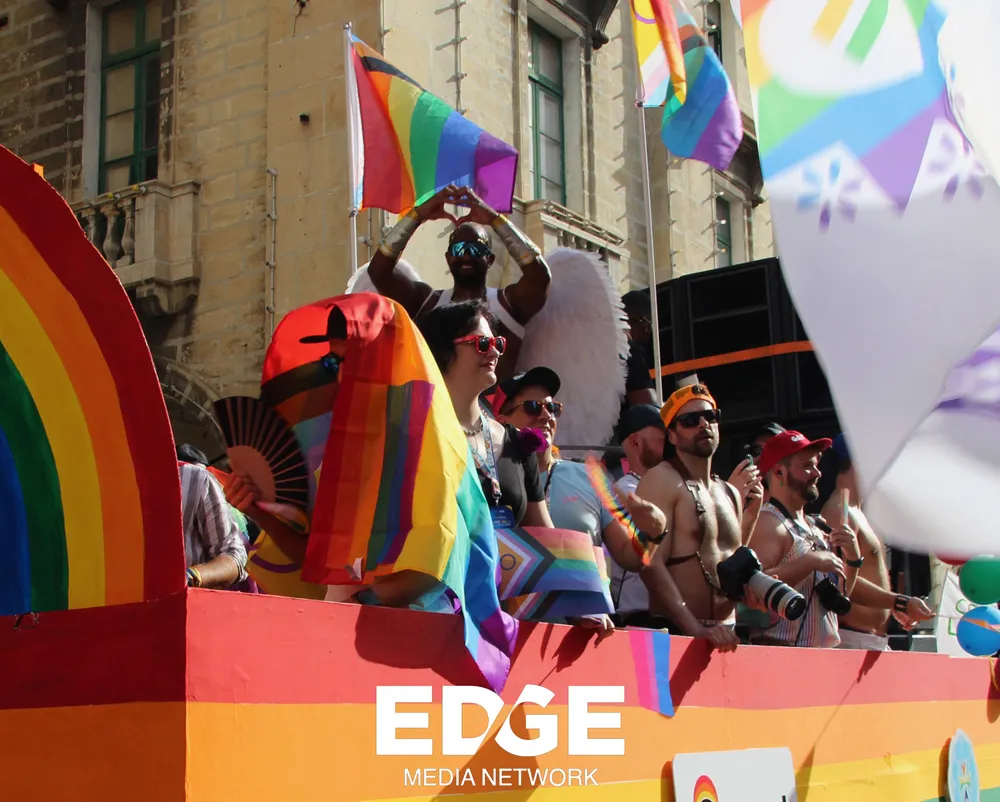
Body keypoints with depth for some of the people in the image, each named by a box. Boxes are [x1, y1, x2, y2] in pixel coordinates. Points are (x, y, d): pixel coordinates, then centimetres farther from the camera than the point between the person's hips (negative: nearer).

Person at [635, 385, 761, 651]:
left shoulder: (731, 494, 17)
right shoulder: (662, 480, -5)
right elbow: (652, 564, -16)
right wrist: (696, 629, -24)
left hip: (727, 637, 7)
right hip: (679, 634, -6)